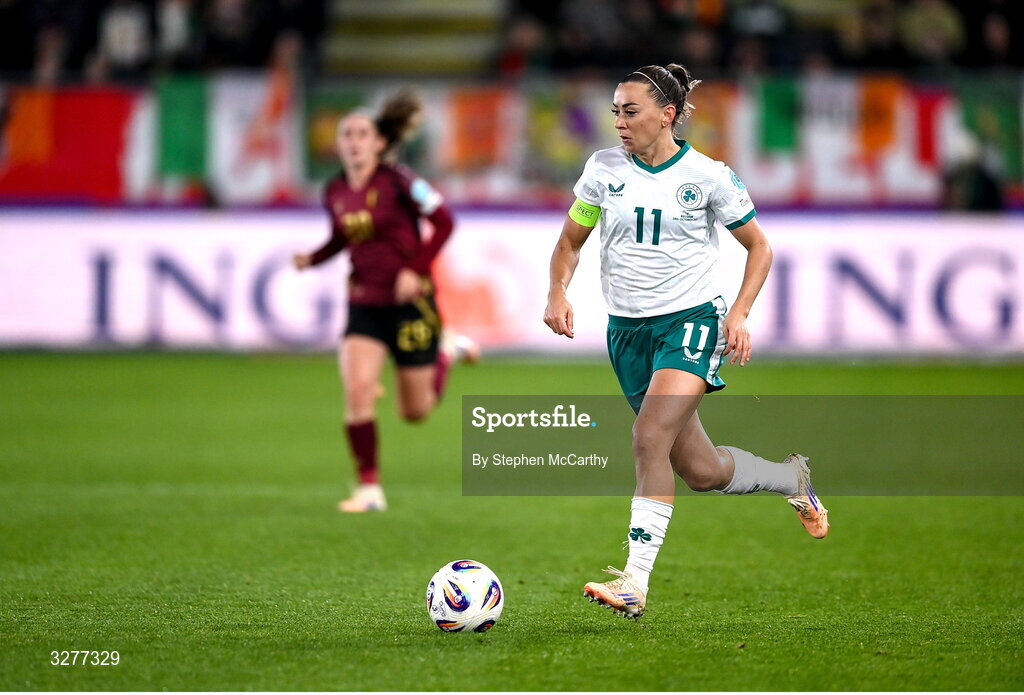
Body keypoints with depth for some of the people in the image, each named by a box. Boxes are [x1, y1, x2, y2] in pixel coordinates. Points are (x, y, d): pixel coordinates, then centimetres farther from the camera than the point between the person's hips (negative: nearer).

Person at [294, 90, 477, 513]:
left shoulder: (397, 182, -14)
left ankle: (447, 352, 39)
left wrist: (416, 269, -18)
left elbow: (443, 222, -10)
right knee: (357, 389, -17)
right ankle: (369, 489, -7)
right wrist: (312, 259, -1)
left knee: (415, 411, 6)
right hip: (364, 304, 4)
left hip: (409, 302, -4)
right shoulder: (334, 193, 1)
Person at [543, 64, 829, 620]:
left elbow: (759, 247, 5)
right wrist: (557, 292, -6)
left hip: (690, 322, -4)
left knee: (650, 439, -25)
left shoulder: (708, 176, -6)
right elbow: (570, 241, 13)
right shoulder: (603, 169, 2)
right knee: (699, 470, 9)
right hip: (627, 329, 4)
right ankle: (793, 479, 39)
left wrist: (739, 314, -9)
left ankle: (634, 584, -26)